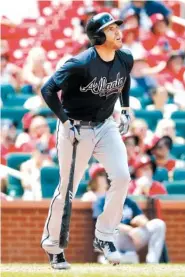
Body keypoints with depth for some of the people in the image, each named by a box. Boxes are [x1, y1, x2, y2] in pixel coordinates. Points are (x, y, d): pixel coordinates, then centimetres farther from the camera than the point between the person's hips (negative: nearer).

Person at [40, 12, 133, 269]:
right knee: (68, 188, 3)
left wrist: (125, 108, 12)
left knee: (121, 177, -13)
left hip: (106, 126, 5)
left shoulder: (126, 59, -6)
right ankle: (52, 244, 22)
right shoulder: (80, 64, -25)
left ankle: (104, 237, 2)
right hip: (76, 129, -5)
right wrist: (66, 122, -22)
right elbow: (48, 90, -20)